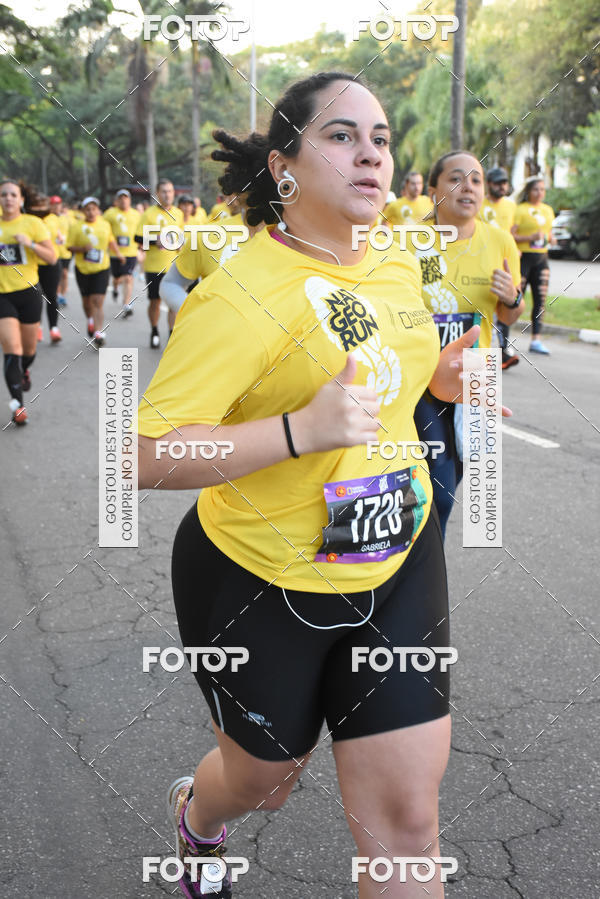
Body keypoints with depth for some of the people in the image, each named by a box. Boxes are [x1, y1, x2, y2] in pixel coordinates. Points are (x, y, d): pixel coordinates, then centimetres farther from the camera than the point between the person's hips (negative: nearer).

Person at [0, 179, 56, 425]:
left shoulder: (33, 223, -3)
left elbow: (52, 258, -5)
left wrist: (30, 243, -19)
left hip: (28, 292, 0)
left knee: (29, 347, 15)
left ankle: (24, 371, 51)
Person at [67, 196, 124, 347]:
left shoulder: (105, 224, 5)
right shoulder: (77, 227, -3)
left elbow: (111, 240, 23)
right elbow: (70, 247, -2)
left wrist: (118, 253, 16)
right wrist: (82, 248, -18)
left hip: (101, 268, -1)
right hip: (82, 269, 1)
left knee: (98, 302, -12)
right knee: (86, 300, 15)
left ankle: (99, 333, -17)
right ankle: (90, 321, 44)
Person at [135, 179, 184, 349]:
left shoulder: (178, 213, 8)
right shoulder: (149, 213, -4)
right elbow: (138, 238, -5)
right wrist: (155, 241, -18)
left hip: (174, 265, 2)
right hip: (154, 266, -2)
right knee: (155, 301, 5)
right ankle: (154, 333, 24)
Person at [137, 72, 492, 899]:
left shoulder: (398, 264, 1)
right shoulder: (240, 293, -22)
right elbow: (149, 459, -27)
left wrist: (434, 377, 1)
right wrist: (302, 430, -37)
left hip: (400, 561, 5)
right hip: (264, 583, -5)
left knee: (406, 817, 3)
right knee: (264, 781, 21)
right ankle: (194, 814, 59)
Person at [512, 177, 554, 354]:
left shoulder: (548, 210, 16)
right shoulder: (520, 209, -6)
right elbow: (510, 235, -13)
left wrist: (549, 238, 6)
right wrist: (530, 238, -23)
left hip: (542, 259, 7)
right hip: (523, 257, -6)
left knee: (540, 300, 3)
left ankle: (535, 340, 8)